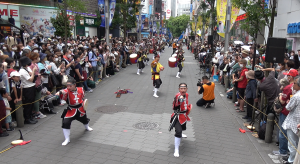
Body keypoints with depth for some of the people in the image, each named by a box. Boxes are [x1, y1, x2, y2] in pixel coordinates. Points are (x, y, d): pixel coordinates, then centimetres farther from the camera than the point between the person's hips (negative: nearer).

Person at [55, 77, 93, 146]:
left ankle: (87, 127, 67)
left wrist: (84, 102, -4)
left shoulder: (81, 89, -13)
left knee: (84, 119, 27)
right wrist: (59, 92, -69)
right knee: (66, 123, -20)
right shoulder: (67, 91, -23)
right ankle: (67, 139, -1)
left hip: (80, 109, 3)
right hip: (71, 110, -3)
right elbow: (63, 92, -48)